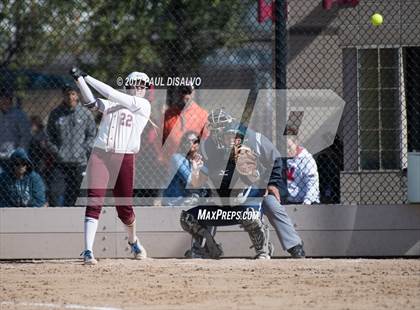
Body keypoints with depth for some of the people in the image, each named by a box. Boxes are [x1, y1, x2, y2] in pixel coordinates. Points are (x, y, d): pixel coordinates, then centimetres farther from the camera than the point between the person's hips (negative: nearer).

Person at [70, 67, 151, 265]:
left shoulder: (143, 105, 2)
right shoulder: (111, 104, 13)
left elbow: (113, 95, -6)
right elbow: (92, 103, -5)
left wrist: (87, 78, -5)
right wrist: (80, 80, -19)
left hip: (124, 159, -1)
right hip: (100, 155, 1)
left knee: (125, 208, 7)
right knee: (94, 202, -11)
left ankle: (133, 241, 37)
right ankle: (88, 251, -15)